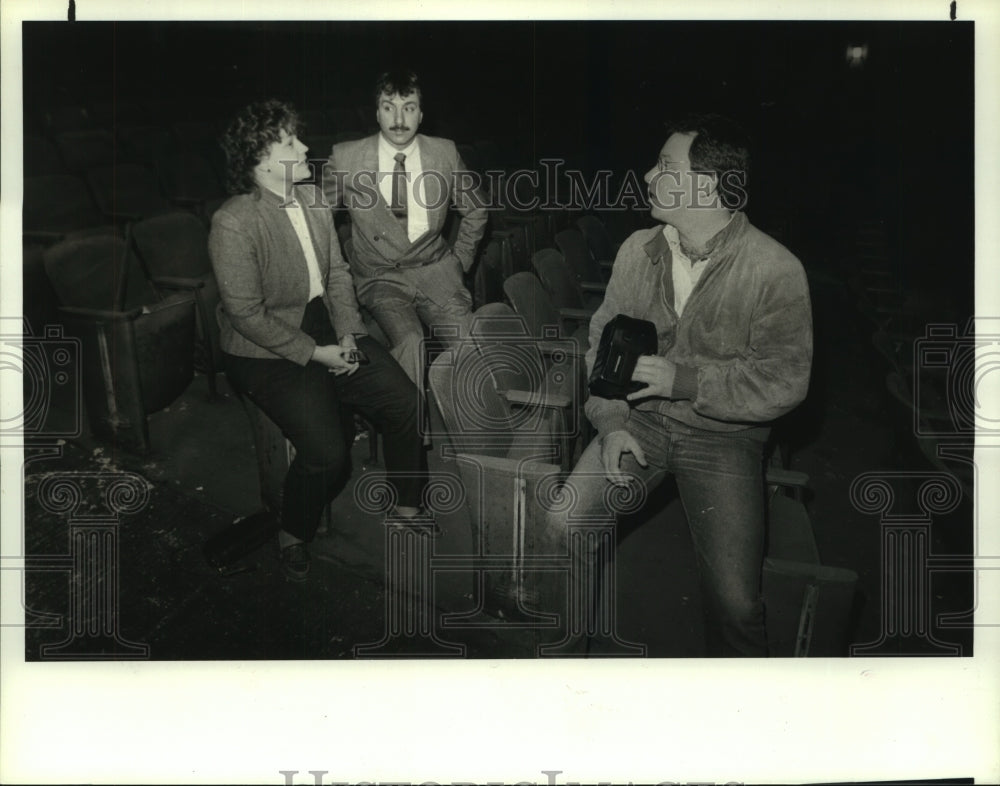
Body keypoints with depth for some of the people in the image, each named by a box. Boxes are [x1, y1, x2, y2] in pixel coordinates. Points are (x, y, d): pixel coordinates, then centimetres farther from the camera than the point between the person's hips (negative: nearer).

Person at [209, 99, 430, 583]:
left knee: (405, 402, -7)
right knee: (327, 451, -23)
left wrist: (349, 334, -4)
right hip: (267, 352, -7)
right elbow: (246, 313, -19)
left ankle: (407, 507, 17)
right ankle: (292, 538, 6)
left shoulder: (313, 199, 4)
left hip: (326, 329, 7)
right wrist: (315, 353, -18)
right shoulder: (233, 223, -19)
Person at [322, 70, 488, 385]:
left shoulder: (445, 153, 3)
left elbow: (475, 211, 18)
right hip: (379, 277, -2)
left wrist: (460, 261, 10)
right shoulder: (345, 158, -4)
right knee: (409, 340, -31)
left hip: (435, 271, 2)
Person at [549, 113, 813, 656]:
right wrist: (611, 423, -6)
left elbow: (784, 382, -13)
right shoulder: (638, 250, 3)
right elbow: (602, 341, 9)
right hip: (639, 420, 4)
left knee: (734, 602, -18)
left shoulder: (775, 271, -13)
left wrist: (683, 380, -20)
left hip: (723, 434, -4)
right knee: (561, 530, -14)